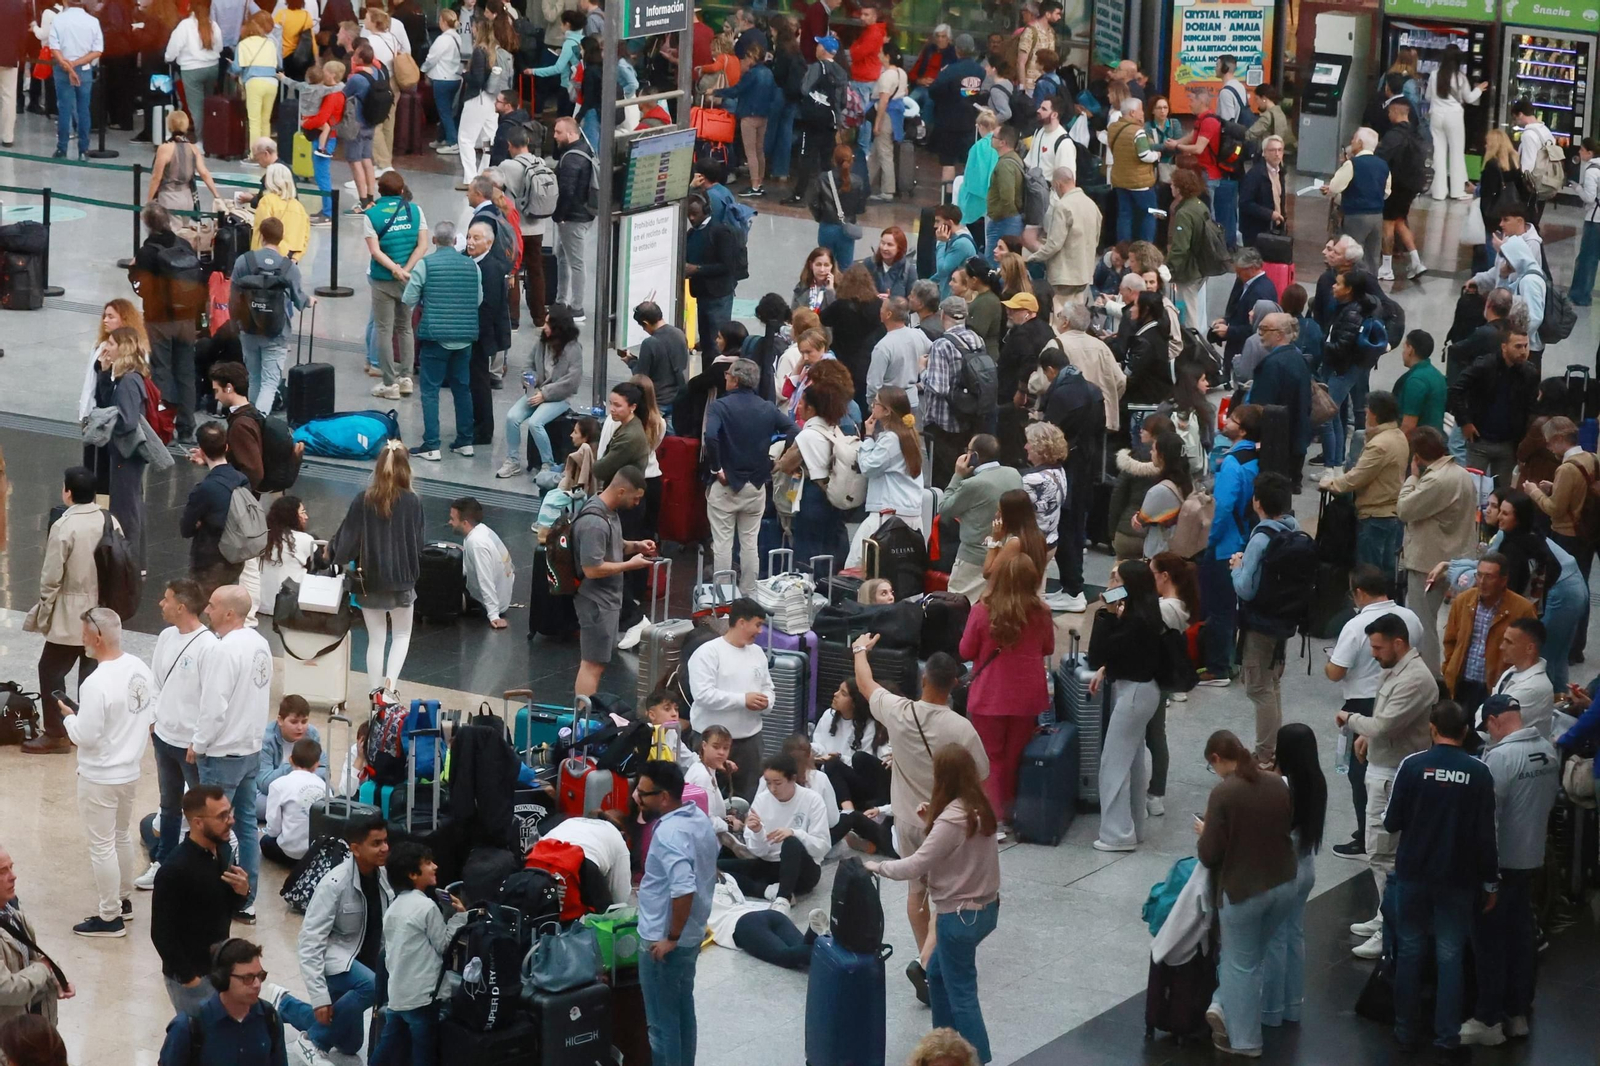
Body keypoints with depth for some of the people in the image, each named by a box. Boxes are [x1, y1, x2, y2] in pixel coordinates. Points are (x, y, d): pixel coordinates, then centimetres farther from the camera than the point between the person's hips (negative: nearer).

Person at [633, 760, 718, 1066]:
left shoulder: (669, 833, -27)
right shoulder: (701, 820, 3)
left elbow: (684, 890, -36)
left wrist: (671, 938, -25)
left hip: (664, 943, -9)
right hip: (692, 934, 9)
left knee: (662, 1022, 3)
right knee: (683, 1012, 20)